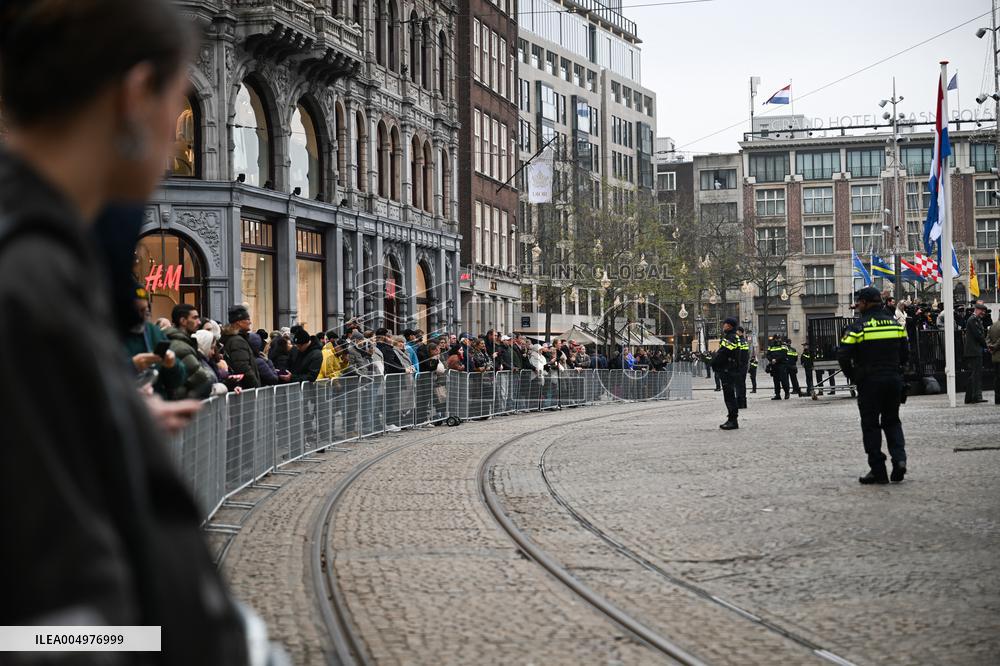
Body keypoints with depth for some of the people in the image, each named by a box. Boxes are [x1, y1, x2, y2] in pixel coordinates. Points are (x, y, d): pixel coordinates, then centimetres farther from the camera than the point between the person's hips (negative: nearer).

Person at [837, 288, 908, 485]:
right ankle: (899, 458, -4)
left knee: (871, 424, 4)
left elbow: (843, 356, -12)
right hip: (894, 380, 4)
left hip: (869, 382, -4)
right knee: (892, 421, 17)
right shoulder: (895, 323, 7)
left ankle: (878, 470, 3)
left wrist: (852, 376, 2)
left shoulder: (858, 327, -9)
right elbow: (904, 352, 11)